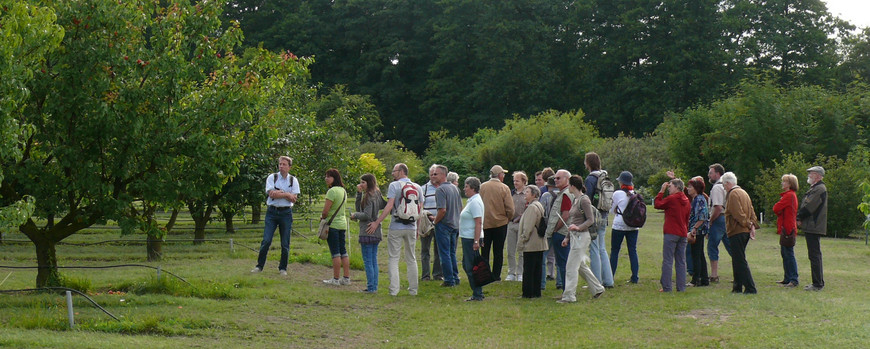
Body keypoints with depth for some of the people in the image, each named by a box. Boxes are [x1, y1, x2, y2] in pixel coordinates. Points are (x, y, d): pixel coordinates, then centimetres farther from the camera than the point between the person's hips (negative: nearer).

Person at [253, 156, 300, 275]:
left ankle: (283, 268, 15)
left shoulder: (293, 180, 6)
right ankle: (259, 265, 6)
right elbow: (271, 193, -11)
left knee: (285, 243, 4)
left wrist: (278, 192, -10)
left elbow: (293, 198, -5)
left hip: (286, 213, 1)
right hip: (272, 212, -1)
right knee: (266, 241, -5)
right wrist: (286, 194, -10)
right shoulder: (272, 178, 3)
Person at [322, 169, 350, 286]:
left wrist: (323, 217, 2)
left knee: (335, 253, -4)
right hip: (343, 224, 8)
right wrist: (325, 216, 12)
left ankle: (335, 279, 0)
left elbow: (325, 211, -19)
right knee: (343, 251, 11)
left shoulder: (332, 191, -16)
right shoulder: (343, 190, 11)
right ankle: (347, 278, 12)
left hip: (332, 225, -8)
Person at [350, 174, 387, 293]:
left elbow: (366, 215, -19)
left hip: (367, 232, -9)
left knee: (368, 261, -5)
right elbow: (358, 208, 16)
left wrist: (355, 215, -3)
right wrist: (359, 193, 8)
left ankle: (371, 287, -4)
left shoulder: (369, 196, -13)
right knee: (374, 260, 12)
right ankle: (374, 286, 15)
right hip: (376, 233, 9)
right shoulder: (377, 195, 13)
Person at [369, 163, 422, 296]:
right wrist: (418, 228, 18)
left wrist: (376, 223, -12)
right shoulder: (417, 187, 7)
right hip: (411, 227, 4)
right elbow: (420, 210, 9)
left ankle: (394, 289, -5)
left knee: (394, 259, 1)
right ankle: (413, 289, 15)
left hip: (396, 227, -4)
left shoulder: (394, 185, -7)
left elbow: (389, 206, -15)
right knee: (411, 259, 13)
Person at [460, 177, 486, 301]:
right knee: (467, 265, 16)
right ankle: (477, 292, 21)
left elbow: (478, 222, -23)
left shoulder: (475, 202, -16)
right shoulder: (471, 201, 16)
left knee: (471, 267, -6)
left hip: (471, 238, -11)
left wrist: (476, 241, -26)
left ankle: (477, 295, -1)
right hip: (467, 238, 11)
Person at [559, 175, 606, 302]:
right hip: (574, 236, 10)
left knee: (571, 267, -8)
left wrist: (578, 227, -29)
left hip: (582, 236, -10)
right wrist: (567, 237, 21)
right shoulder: (575, 200, 15)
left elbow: (591, 219, -15)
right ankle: (597, 289, 27)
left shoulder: (584, 200, -13)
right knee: (581, 266, 15)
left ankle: (569, 296, -6)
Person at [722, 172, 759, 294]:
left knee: (740, 261, -8)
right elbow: (751, 211, 16)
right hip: (745, 232, 10)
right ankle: (737, 287, 20)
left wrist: (748, 224, -11)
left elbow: (738, 214, -19)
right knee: (738, 260, 16)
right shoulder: (743, 192, 18)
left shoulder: (733, 194, -12)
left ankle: (750, 288, -12)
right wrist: (752, 225, 6)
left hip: (736, 232, -10)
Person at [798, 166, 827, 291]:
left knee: (814, 256, -9)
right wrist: (800, 218, 2)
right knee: (815, 255, 14)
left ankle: (818, 284, -7)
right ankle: (819, 282, 20)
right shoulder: (814, 189, 19)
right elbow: (804, 206, 17)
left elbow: (809, 207, -19)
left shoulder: (820, 189, -13)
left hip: (814, 228, -10)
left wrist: (799, 218, -7)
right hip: (811, 228, 10)